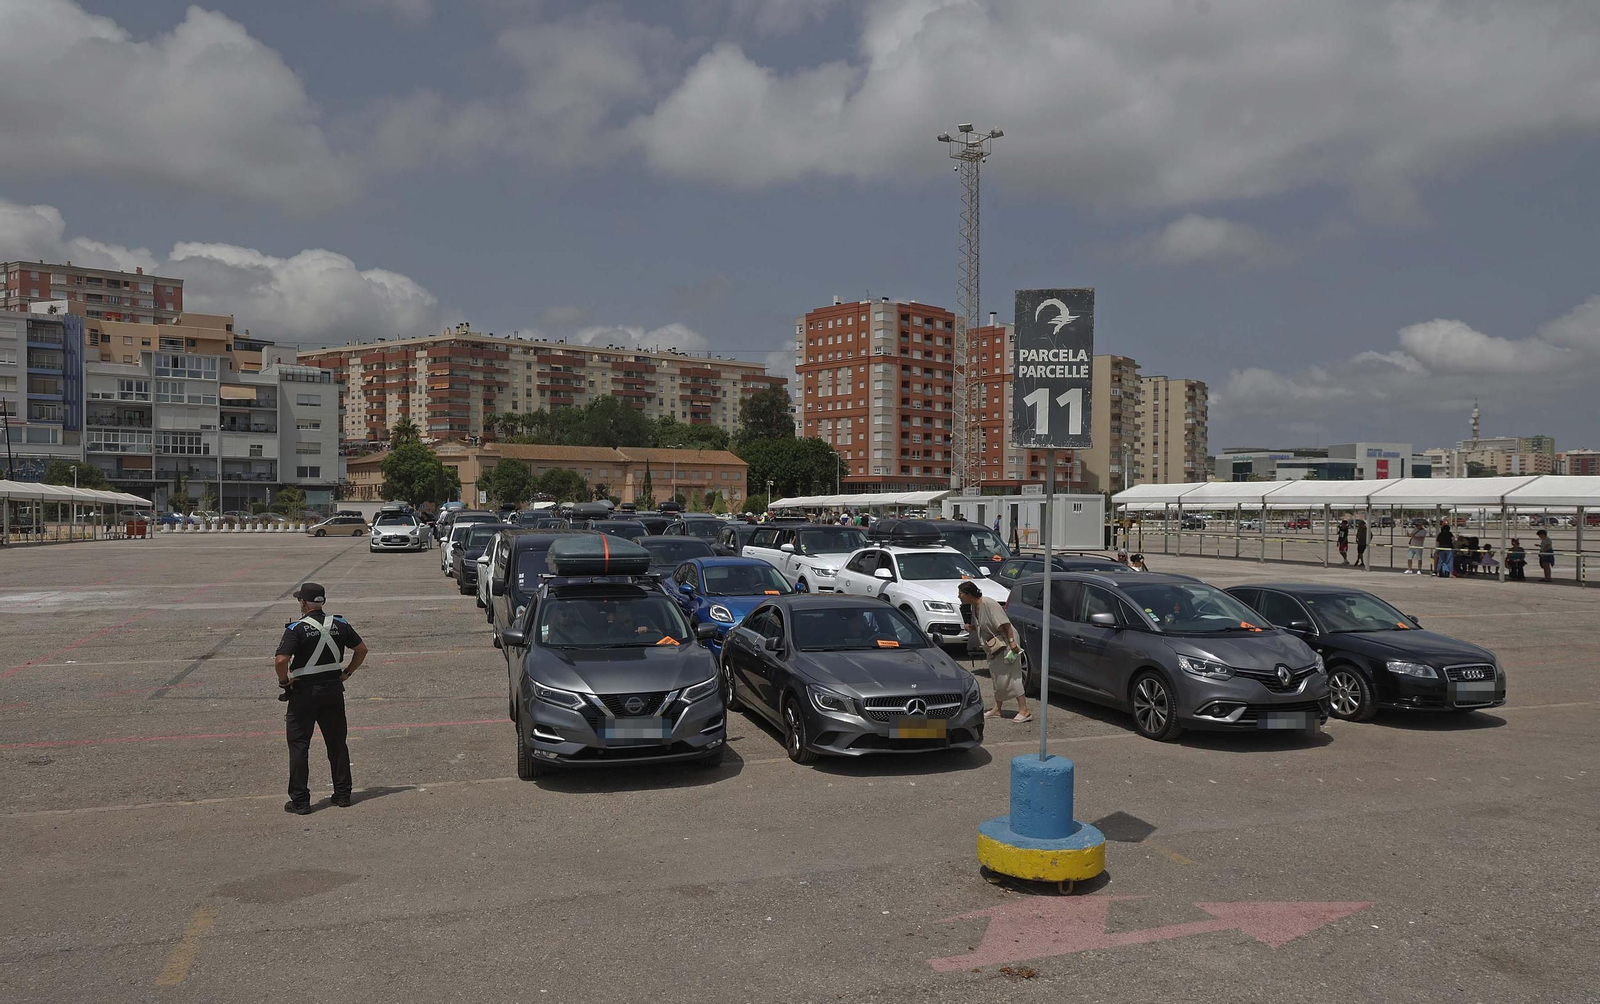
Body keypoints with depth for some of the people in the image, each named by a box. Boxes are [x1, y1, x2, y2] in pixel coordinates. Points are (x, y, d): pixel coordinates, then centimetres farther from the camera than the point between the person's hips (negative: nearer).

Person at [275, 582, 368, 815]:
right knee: (337, 743, 13)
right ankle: (343, 794, 18)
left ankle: (300, 800, 7)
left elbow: (281, 660, -24)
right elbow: (362, 649, 7)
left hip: (304, 691, -4)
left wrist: (284, 681, -7)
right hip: (333, 690, 5)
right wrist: (347, 672, 13)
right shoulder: (339, 625, 1)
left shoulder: (296, 629, -14)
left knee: (299, 745, 5)